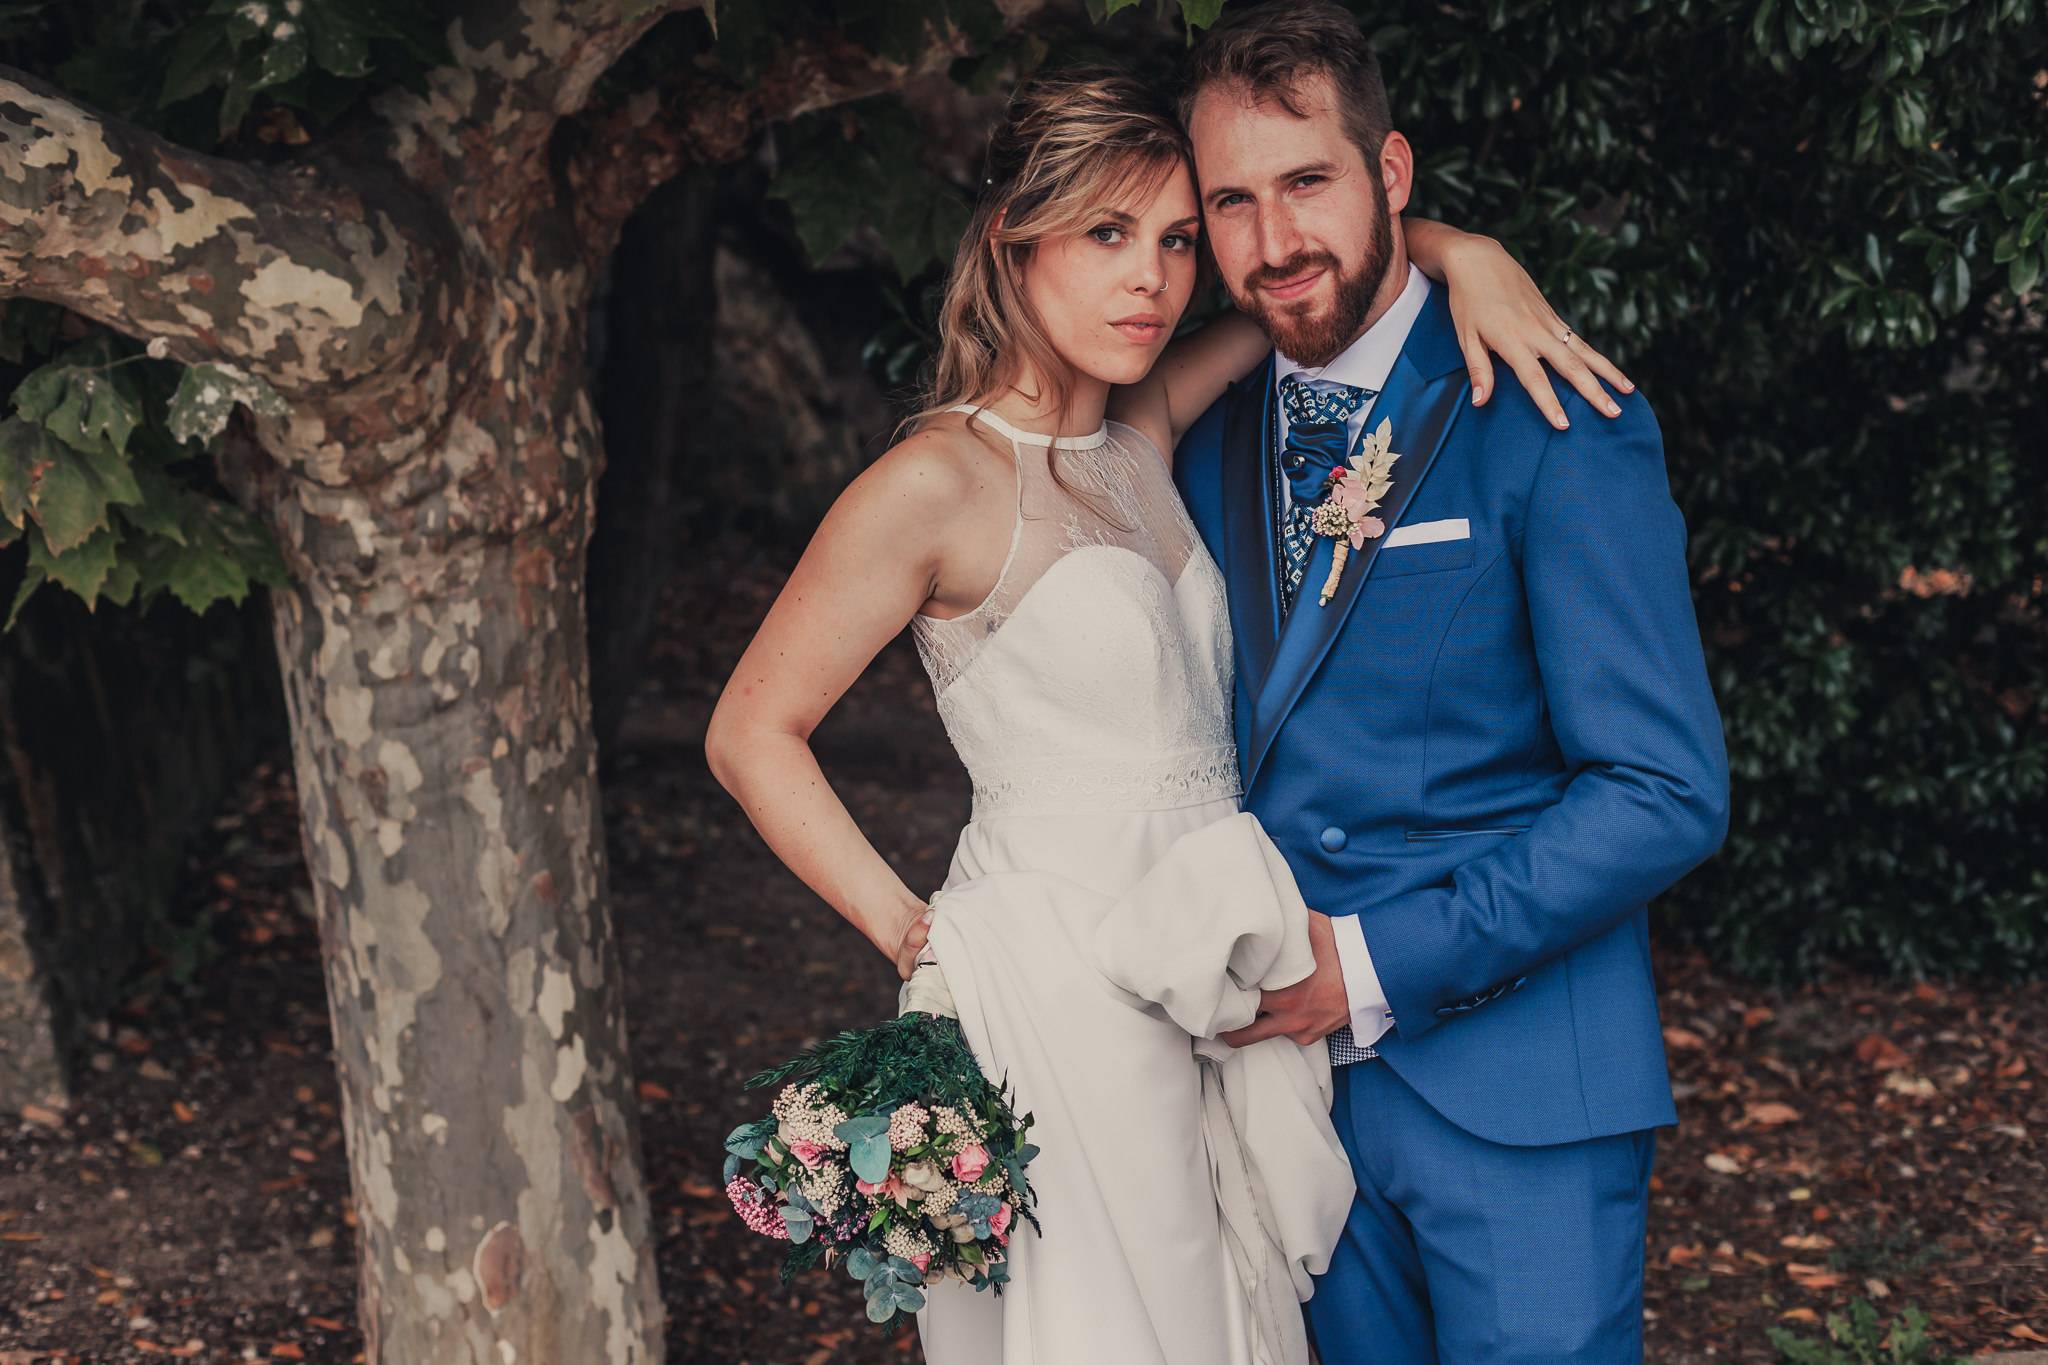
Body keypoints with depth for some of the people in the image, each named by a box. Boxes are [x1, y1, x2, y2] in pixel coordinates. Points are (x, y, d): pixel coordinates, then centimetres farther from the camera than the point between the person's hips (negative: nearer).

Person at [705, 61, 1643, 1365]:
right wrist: (920, 940, -10)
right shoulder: (937, 483, -13)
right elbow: (751, 735, -8)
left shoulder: (1144, 431, 7)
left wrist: (1462, 250, -1)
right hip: (1056, 996, -7)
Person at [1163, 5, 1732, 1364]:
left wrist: (1379, 964, -17)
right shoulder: (1211, 448, 8)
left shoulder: (1556, 428, -12)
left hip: (1521, 1086, -5)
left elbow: (1668, 791, -16)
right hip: (1293, 1068, 5)